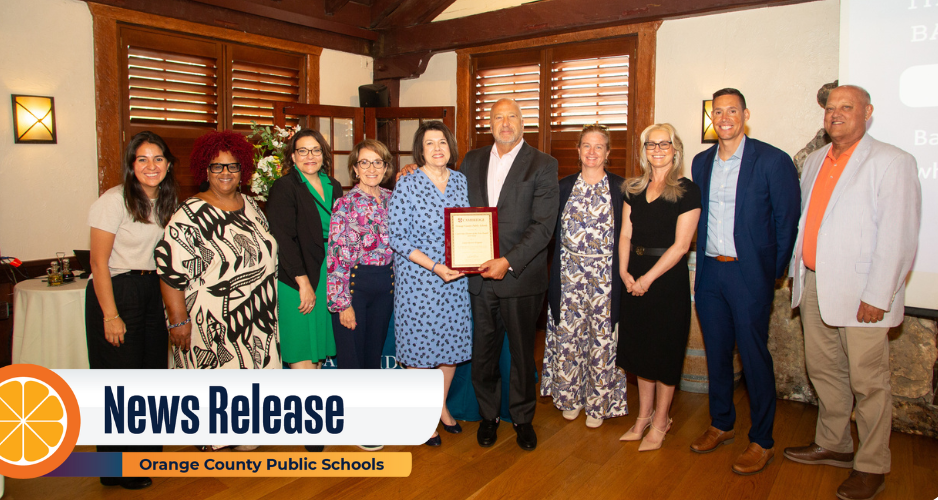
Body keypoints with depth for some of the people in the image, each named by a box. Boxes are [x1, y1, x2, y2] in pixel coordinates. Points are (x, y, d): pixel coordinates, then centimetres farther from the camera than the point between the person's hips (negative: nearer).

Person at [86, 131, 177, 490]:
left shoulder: (166, 201, 8)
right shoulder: (114, 201, -13)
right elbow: (99, 262, -14)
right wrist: (110, 315, -17)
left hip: (152, 291, 7)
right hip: (116, 292, -7)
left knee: (153, 370, 14)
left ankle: (148, 452, 33)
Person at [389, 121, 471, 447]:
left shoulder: (461, 181, 4)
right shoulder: (407, 186, -10)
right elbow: (396, 237, -12)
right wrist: (434, 266, -20)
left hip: (456, 278, 5)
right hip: (418, 279, -4)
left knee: (452, 341, 13)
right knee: (420, 345, 5)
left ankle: (441, 405, 35)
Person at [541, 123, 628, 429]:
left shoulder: (620, 188, 0)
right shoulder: (564, 187, 7)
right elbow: (553, 231, 8)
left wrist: (622, 273, -6)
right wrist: (555, 274, 0)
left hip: (605, 275, -2)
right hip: (569, 274, 2)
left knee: (602, 337, 4)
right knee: (567, 335, 7)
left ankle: (598, 403, 21)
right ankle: (570, 397, 26)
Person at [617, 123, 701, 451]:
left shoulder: (687, 191, -8)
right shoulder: (634, 189, 9)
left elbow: (680, 245, -13)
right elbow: (625, 234, 7)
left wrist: (648, 277, -15)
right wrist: (624, 271, -7)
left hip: (668, 278, -5)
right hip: (634, 278, 5)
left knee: (665, 349, 5)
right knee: (640, 346, 13)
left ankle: (660, 422, 22)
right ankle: (644, 415, 29)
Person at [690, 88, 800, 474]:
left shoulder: (773, 161, -8)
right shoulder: (701, 162, 9)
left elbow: (787, 221, -6)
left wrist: (774, 272, -4)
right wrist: (706, 256, 12)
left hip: (749, 273, -5)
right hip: (709, 272, 5)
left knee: (754, 357, 3)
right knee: (716, 352, 15)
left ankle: (762, 440, 19)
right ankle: (721, 425, 32)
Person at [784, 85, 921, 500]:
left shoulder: (891, 162, -7)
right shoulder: (814, 161, 15)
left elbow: (899, 236, -12)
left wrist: (877, 296, -15)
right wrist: (797, 271, 14)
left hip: (860, 293, -6)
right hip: (814, 285, 7)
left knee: (867, 381, 2)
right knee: (823, 370, 16)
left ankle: (871, 467, 18)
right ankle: (833, 445, 33)